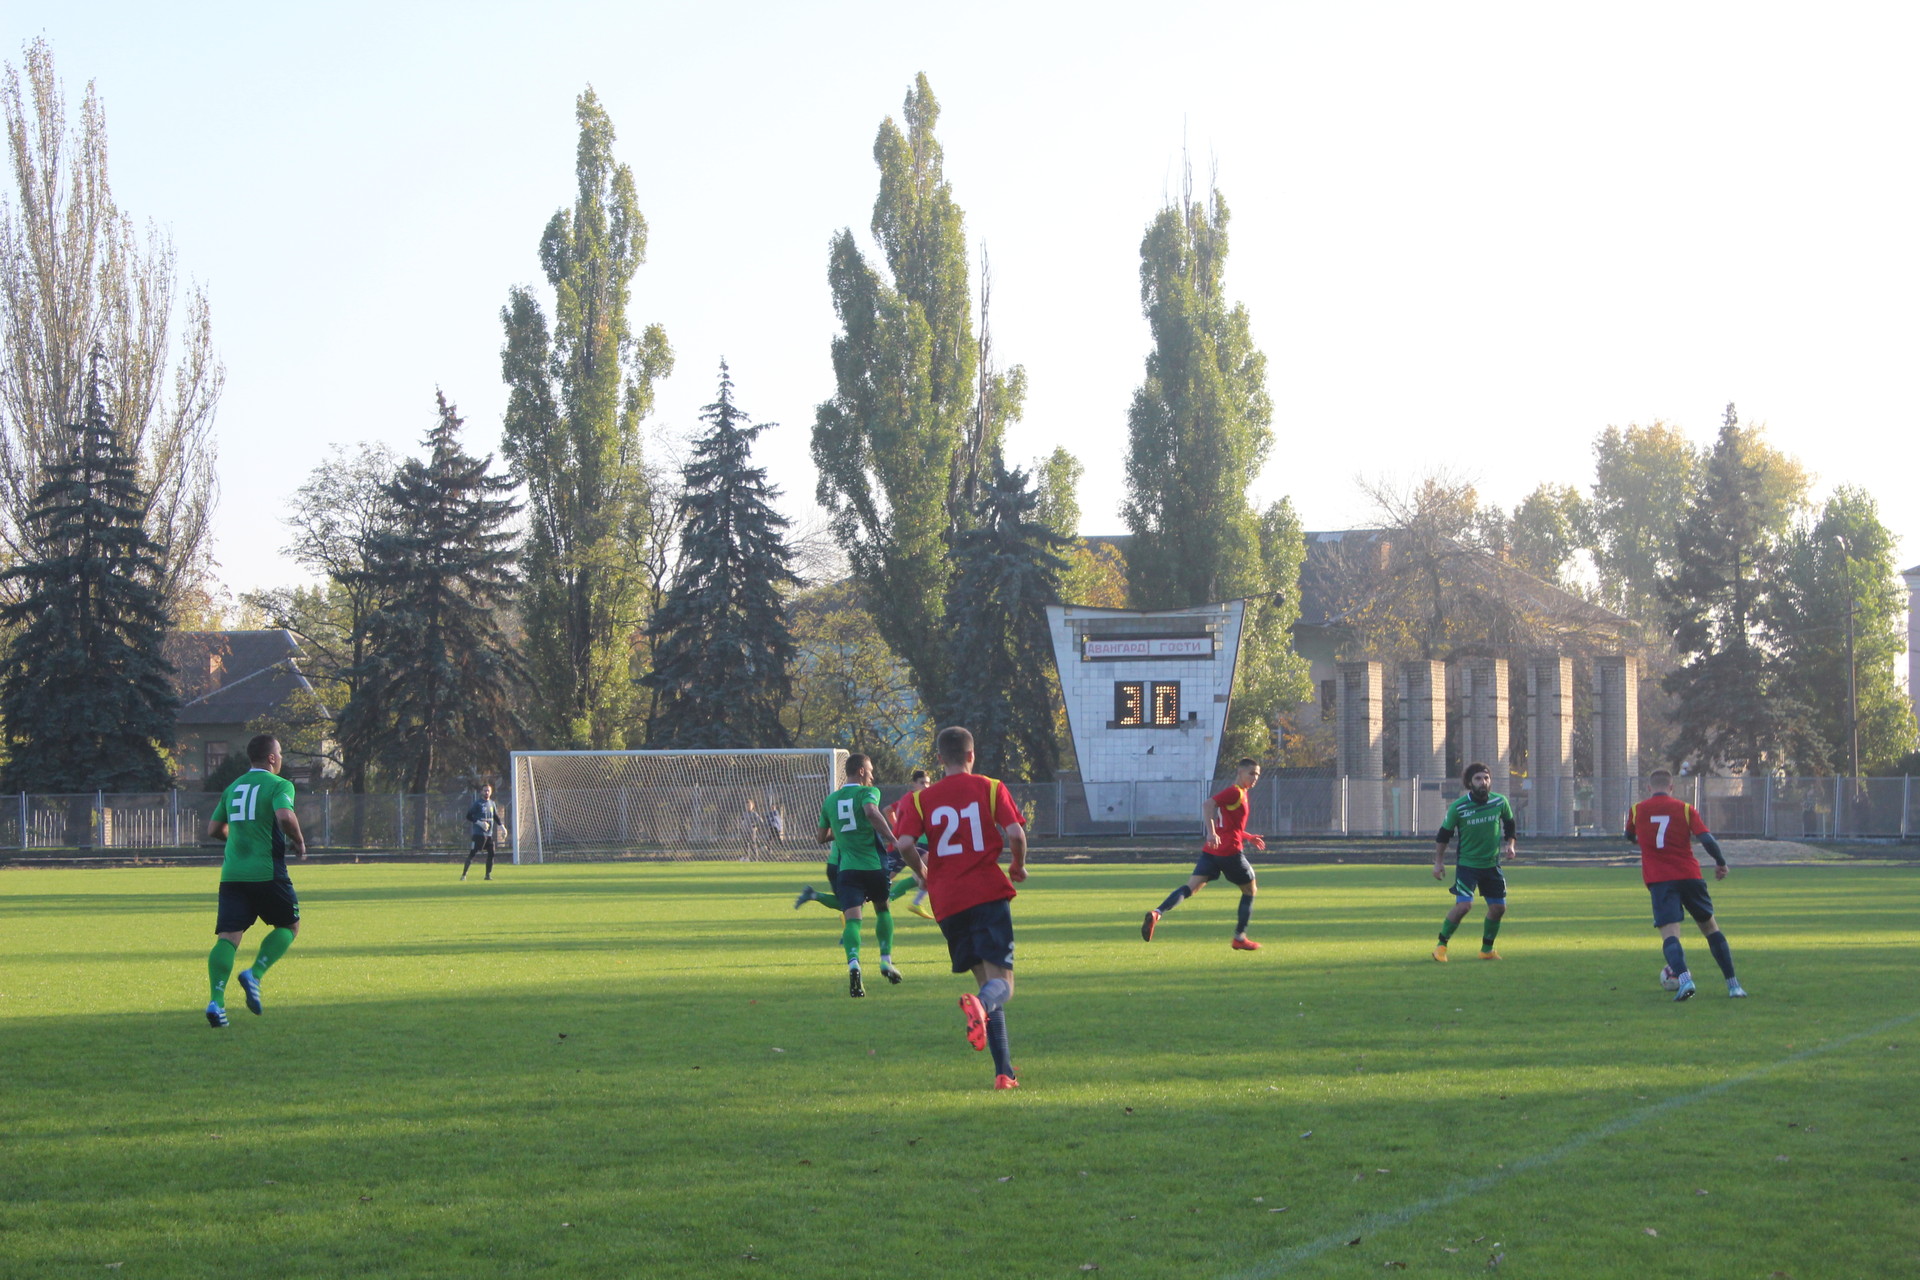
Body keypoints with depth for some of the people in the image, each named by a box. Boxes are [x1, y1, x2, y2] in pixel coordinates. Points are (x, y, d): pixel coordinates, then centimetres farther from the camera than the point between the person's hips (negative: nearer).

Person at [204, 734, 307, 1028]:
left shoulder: (232, 788, 16)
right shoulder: (279, 785, -2)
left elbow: (213, 830, 20)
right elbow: (285, 817, -21)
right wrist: (299, 842, -4)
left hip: (232, 873, 5)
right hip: (267, 872, -5)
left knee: (228, 936, -1)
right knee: (289, 926, 16)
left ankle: (217, 1000, -18)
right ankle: (255, 974, -4)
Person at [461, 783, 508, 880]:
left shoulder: (492, 803, 14)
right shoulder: (477, 803, -6)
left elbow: (496, 817, 25)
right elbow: (469, 816, -8)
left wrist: (502, 827, 17)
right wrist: (479, 823, -18)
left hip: (489, 834, 6)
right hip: (479, 833, -6)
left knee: (491, 853, 3)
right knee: (472, 853, -9)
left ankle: (488, 875, 14)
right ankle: (463, 875, -8)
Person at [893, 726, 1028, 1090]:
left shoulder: (922, 798, 7)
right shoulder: (990, 788, 4)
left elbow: (904, 843, -8)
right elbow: (1016, 833, -8)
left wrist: (925, 874, 10)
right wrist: (1018, 866, 11)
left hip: (948, 902, 3)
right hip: (989, 893, -3)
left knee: (986, 982, 12)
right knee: (1002, 983, -5)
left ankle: (1004, 1072, 3)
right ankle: (981, 1005, -43)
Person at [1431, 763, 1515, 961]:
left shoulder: (1500, 802, -4)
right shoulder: (1458, 807, -12)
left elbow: (1509, 824, 16)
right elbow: (1443, 835, -1)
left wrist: (1509, 844, 1)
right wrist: (1438, 862, -2)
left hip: (1492, 864, 4)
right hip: (1467, 864, -4)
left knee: (1498, 907, 4)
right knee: (1463, 905, -19)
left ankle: (1487, 950, 24)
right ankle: (1441, 945, -3)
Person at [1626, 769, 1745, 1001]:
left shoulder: (1636, 810, 7)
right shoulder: (1685, 809, 3)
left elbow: (1630, 838, 26)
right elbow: (1706, 839, -7)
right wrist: (1721, 863, 9)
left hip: (1658, 880, -1)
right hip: (1689, 875, 1)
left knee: (1669, 933, -10)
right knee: (1710, 928, 16)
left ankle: (1683, 978, -37)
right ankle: (1733, 985, 16)